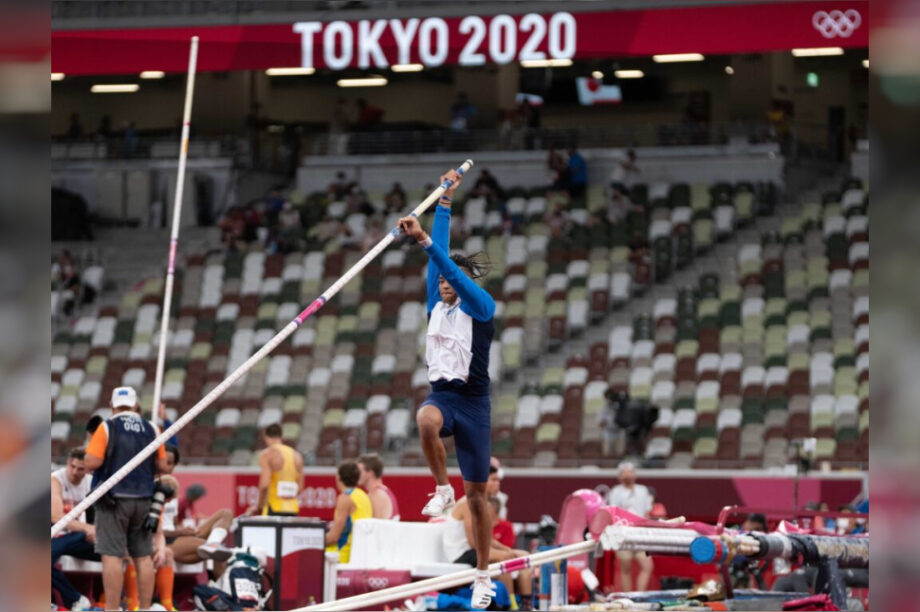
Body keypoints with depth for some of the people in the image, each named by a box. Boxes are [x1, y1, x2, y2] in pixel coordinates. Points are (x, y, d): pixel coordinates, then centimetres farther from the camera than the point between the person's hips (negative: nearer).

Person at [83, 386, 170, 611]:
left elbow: (91, 462, -13)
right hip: (143, 500, 4)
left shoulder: (107, 428, -6)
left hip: (114, 499, -4)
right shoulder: (151, 429, 5)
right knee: (144, 557, 9)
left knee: (112, 556, -5)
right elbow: (162, 466, 8)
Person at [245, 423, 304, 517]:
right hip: (292, 509, 5)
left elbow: (264, 485, -14)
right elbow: (299, 488, 12)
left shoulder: (267, 454, -4)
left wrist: (259, 505, -1)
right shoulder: (296, 455, 13)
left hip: (274, 509, -5)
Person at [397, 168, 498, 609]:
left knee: (477, 495, 2)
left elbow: (453, 269, -19)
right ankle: (443, 490, -17)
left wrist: (424, 240, -29)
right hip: (441, 394, 4)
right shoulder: (437, 306, 10)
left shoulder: (481, 308, -4)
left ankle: (483, 576, 11)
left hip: (473, 401, -3)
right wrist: (444, 202, 8)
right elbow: (440, 258, 8)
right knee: (426, 420, -37)